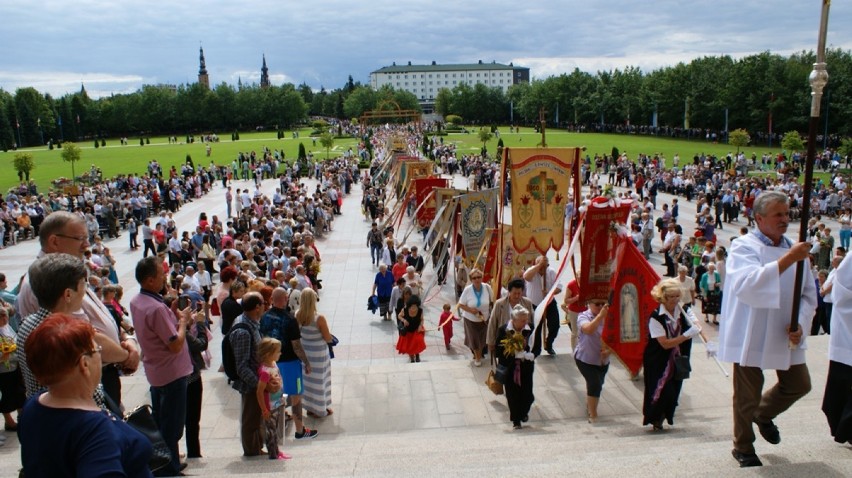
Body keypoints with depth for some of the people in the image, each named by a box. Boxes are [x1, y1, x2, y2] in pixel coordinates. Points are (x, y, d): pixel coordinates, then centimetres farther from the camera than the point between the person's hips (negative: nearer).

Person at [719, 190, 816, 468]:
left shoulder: (795, 249, 7)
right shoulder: (744, 247, -11)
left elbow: (809, 293, 9)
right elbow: (746, 284, -30)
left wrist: (800, 324, -8)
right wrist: (786, 260, -35)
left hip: (785, 336, 6)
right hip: (751, 337, -5)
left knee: (799, 385, 14)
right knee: (747, 397, 5)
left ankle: (764, 414, 42)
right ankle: (743, 448, 26)